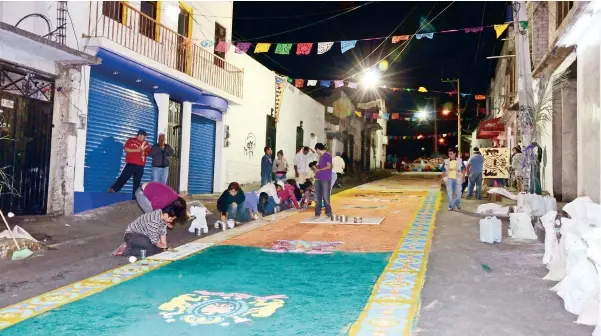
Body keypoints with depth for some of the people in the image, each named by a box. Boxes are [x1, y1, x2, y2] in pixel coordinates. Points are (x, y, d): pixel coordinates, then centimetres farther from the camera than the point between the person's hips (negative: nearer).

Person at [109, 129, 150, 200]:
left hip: (140, 166, 3)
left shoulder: (145, 143, 12)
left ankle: (135, 197, 10)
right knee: (123, 177, -5)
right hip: (130, 164, -3)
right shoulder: (131, 140, 2)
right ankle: (113, 189, 10)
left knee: (137, 182, 6)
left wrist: (143, 152, -9)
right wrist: (137, 150, -14)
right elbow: (126, 149, -7)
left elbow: (148, 153, 12)